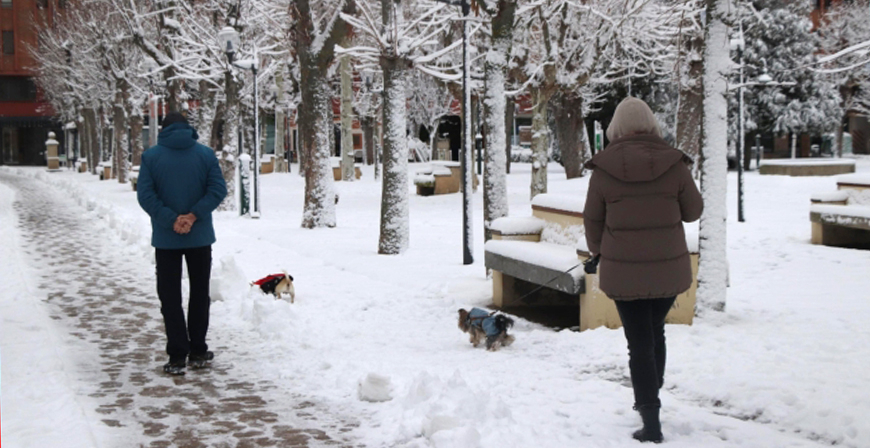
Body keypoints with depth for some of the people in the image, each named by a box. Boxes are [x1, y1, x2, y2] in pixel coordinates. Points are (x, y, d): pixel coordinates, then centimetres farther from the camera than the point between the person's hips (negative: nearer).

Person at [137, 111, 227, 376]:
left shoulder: (151, 156, -3)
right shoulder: (206, 154, -1)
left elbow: (145, 195, -12)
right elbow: (218, 189, -10)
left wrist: (171, 221, -14)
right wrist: (194, 215, -14)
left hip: (165, 239, -1)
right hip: (201, 236, 1)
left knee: (170, 297, 6)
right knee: (200, 294, 14)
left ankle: (178, 356, 2)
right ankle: (198, 352, 19)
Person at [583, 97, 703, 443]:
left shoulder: (603, 168, -9)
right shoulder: (673, 163, -8)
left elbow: (592, 219, 1)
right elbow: (693, 211, 2)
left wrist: (599, 251, 18)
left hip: (623, 270, -2)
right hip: (669, 268, 2)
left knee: (639, 342, 6)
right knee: (656, 331, 23)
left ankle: (651, 422, 4)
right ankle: (649, 399, 36)